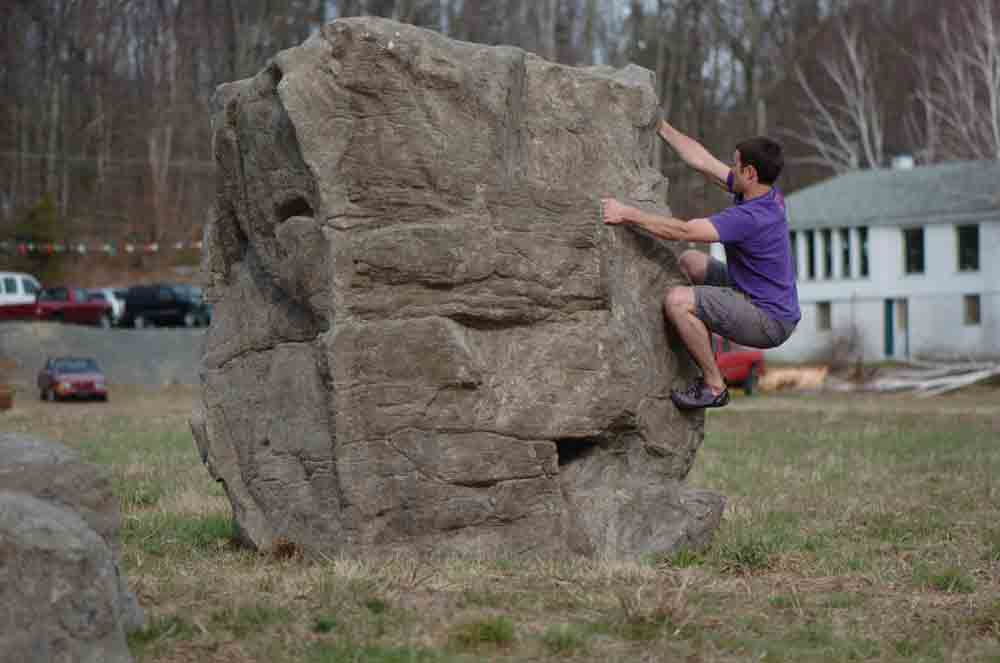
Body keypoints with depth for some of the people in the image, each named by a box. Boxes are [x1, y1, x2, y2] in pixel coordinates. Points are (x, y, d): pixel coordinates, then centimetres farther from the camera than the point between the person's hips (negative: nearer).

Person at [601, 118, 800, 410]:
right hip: (756, 298, 10)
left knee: (677, 300, -24)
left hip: (769, 321, -10)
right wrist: (661, 126, 10)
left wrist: (627, 214, -24)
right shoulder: (767, 195, 0)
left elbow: (682, 231, -29)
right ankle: (704, 356, 20)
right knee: (690, 261, 21)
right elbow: (702, 161, 8)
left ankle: (714, 386, -10)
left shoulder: (751, 217, -28)